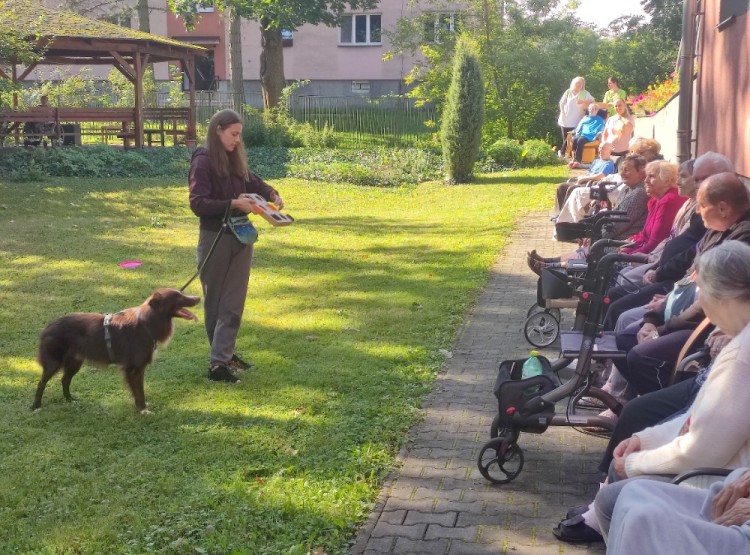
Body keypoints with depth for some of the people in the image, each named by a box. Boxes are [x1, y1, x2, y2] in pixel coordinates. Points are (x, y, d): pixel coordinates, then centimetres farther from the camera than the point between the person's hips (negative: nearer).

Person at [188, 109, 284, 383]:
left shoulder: (235, 160, 7)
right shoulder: (203, 161, -13)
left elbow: (255, 183, 19)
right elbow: (198, 203, -20)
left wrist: (271, 194, -2)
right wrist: (234, 203, -26)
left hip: (240, 237, 7)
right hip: (215, 239, -6)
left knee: (234, 302, 3)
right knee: (215, 302, 7)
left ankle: (221, 359, 6)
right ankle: (221, 357, 14)